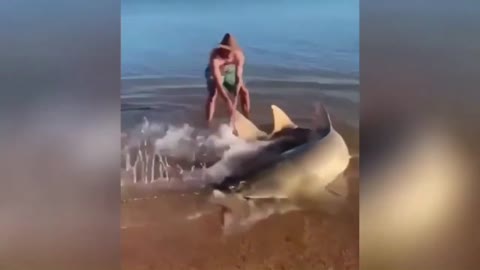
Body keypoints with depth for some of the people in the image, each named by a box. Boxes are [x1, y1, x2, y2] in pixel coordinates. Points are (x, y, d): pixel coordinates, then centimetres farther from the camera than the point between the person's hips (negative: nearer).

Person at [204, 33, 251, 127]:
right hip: (214, 74, -3)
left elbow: (239, 78, -33)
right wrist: (228, 101, -53)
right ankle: (208, 125, -28)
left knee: (244, 92, -6)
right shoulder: (215, 57, -42)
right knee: (213, 94, -27)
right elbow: (218, 83, -46)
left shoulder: (239, 55, -32)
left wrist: (235, 100, -40)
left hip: (229, 73, 4)